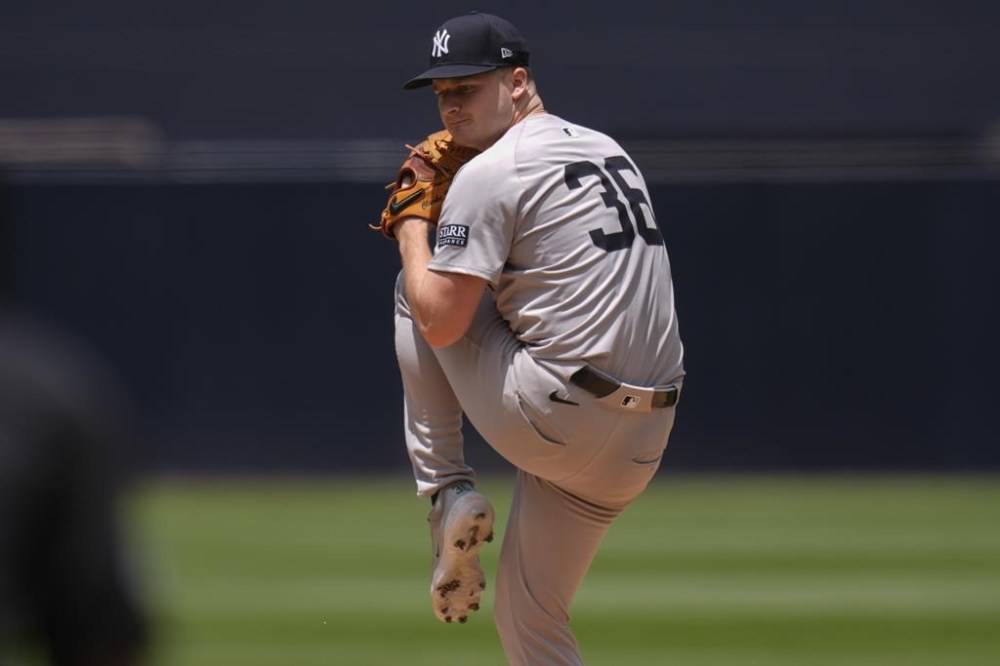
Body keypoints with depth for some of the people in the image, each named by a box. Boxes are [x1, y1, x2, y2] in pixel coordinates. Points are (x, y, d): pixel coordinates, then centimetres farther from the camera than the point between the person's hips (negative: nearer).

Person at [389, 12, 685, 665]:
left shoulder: (488, 174, -8)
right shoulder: (607, 150, 18)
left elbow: (439, 321, -10)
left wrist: (412, 229, 7)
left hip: (552, 420, -8)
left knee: (420, 290, 14)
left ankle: (446, 490, 9)